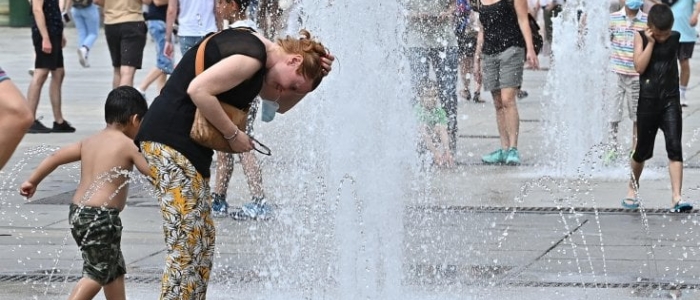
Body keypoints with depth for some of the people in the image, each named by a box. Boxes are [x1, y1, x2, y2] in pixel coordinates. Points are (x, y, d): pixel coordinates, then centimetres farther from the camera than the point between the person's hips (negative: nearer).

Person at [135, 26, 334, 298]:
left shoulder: (259, 56, 15)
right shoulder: (251, 56, -16)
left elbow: (281, 104, 26)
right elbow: (198, 90, -25)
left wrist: (315, 75, 10)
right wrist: (233, 135, -15)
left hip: (185, 141, 11)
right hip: (171, 140, -11)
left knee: (202, 239, 13)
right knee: (187, 241, -11)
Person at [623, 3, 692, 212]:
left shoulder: (676, 38, 0)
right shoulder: (641, 37, -5)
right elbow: (640, 67, -14)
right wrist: (651, 42, -18)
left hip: (670, 100, 1)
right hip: (648, 100, -1)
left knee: (675, 148, -11)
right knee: (643, 150, 11)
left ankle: (676, 197, -15)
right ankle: (632, 188, 35)